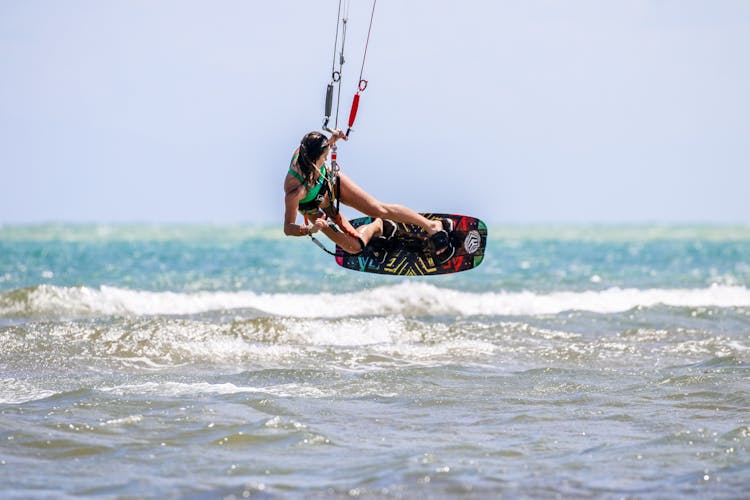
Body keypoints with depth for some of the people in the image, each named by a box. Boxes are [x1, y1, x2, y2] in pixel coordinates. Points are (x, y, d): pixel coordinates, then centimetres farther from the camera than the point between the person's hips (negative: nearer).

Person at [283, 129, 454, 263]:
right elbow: (288, 228, -36)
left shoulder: (303, 152, -31)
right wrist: (309, 230, -54)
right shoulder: (294, 191, -46)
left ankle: (431, 226, 10)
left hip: (332, 183, 4)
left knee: (380, 209, -3)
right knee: (354, 247, -4)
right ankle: (376, 227, 28)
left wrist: (331, 140, -20)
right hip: (316, 211, -4)